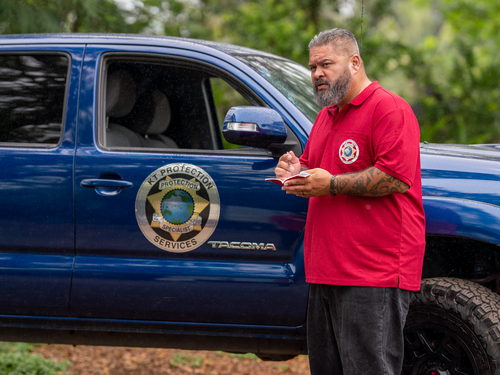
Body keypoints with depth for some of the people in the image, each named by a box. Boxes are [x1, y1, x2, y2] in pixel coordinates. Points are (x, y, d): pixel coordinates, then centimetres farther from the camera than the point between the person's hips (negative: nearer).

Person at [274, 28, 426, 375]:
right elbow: (312, 167, 35)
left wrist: (332, 184, -15)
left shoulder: (389, 109, -8)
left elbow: (397, 177, -18)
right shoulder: (326, 116, 23)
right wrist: (296, 171, 10)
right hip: (327, 273, 10)